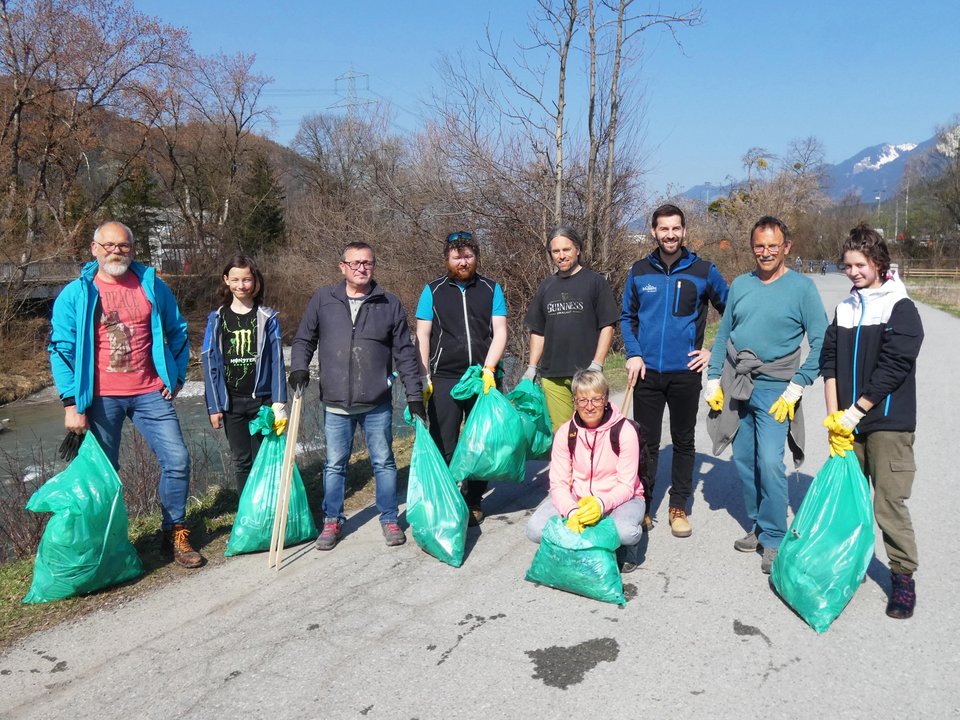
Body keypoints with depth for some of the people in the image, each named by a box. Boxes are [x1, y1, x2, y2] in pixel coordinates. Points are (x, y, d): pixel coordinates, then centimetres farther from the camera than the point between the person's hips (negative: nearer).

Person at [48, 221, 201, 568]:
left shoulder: (153, 286, 5)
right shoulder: (75, 295, -2)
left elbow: (177, 333, 15)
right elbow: (61, 350, -3)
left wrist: (177, 376, 8)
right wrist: (71, 403, -9)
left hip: (150, 393, 2)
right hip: (100, 398, -1)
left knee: (177, 460, -3)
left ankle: (175, 534, 14)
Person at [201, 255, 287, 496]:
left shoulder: (267, 318, 0)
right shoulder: (217, 319, 3)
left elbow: (277, 361, -3)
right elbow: (210, 363, 3)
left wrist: (280, 402, -9)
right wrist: (213, 406, -2)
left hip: (262, 399, -1)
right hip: (231, 402, 1)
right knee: (242, 461, 9)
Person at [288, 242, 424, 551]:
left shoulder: (390, 303, 2)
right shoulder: (323, 300, 2)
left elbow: (404, 352, 3)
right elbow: (304, 339, 10)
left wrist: (414, 395, 1)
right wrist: (299, 367, -8)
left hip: (378, 403, 0)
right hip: (335, 404, 1)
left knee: (383, 462, 9)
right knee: (334, 465, 11)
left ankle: (389, 519, 24)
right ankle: (332, 521, 25)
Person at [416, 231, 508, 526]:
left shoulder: (491, 289, 7)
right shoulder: (433, 290, 5)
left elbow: (499, 332, 0)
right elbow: (422, 336, 3)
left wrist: (488, 369, -14)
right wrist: (424, 378, -5)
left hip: (484, 378, 1)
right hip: (445, 379, -1)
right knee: (443, 445, 1)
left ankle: (473, 501, 22)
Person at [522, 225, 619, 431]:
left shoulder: (594, 282, 3)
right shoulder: (546, 287, 16)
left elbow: (607, 327, -1)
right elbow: (538, 332, 20)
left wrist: (596, 365, -10)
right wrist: (532, 367, 10)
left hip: (585, 374, -3)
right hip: (551, 376, 4)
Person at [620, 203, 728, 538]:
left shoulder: (703, 271, -1)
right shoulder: (639, 271, 4)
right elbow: (627, 316, 12)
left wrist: (715, 351, 1)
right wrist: (633, 353, -1)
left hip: (686, 372, -1)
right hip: (647, 372, 1)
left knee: (684, 442, 11)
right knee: (647, 443, 6)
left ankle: (679, 506, 23)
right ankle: (642, 504, 18)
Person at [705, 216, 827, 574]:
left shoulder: (801, 287, -5)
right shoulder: (741, 285, 7)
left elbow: (820, 343, -7)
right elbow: (723, 334, 13)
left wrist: (795, 389, -12)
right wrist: (713, 379, 7)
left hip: (774, 390, -4)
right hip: (736, 387, 5)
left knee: (770, 463, -12)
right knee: (744, 461, 10)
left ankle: (774, 539, 3)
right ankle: (758, 527, 26)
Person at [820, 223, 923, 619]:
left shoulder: (901, 309, -5)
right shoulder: (844, 310, 12)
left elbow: (893, 369, -14)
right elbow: (829, 362, 6)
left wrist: (853, 413, -15)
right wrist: (834, 416, -4)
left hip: (888, 423, -5)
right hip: (848, 424, 5)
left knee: (889, 503, -6)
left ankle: (904, 577, 8)